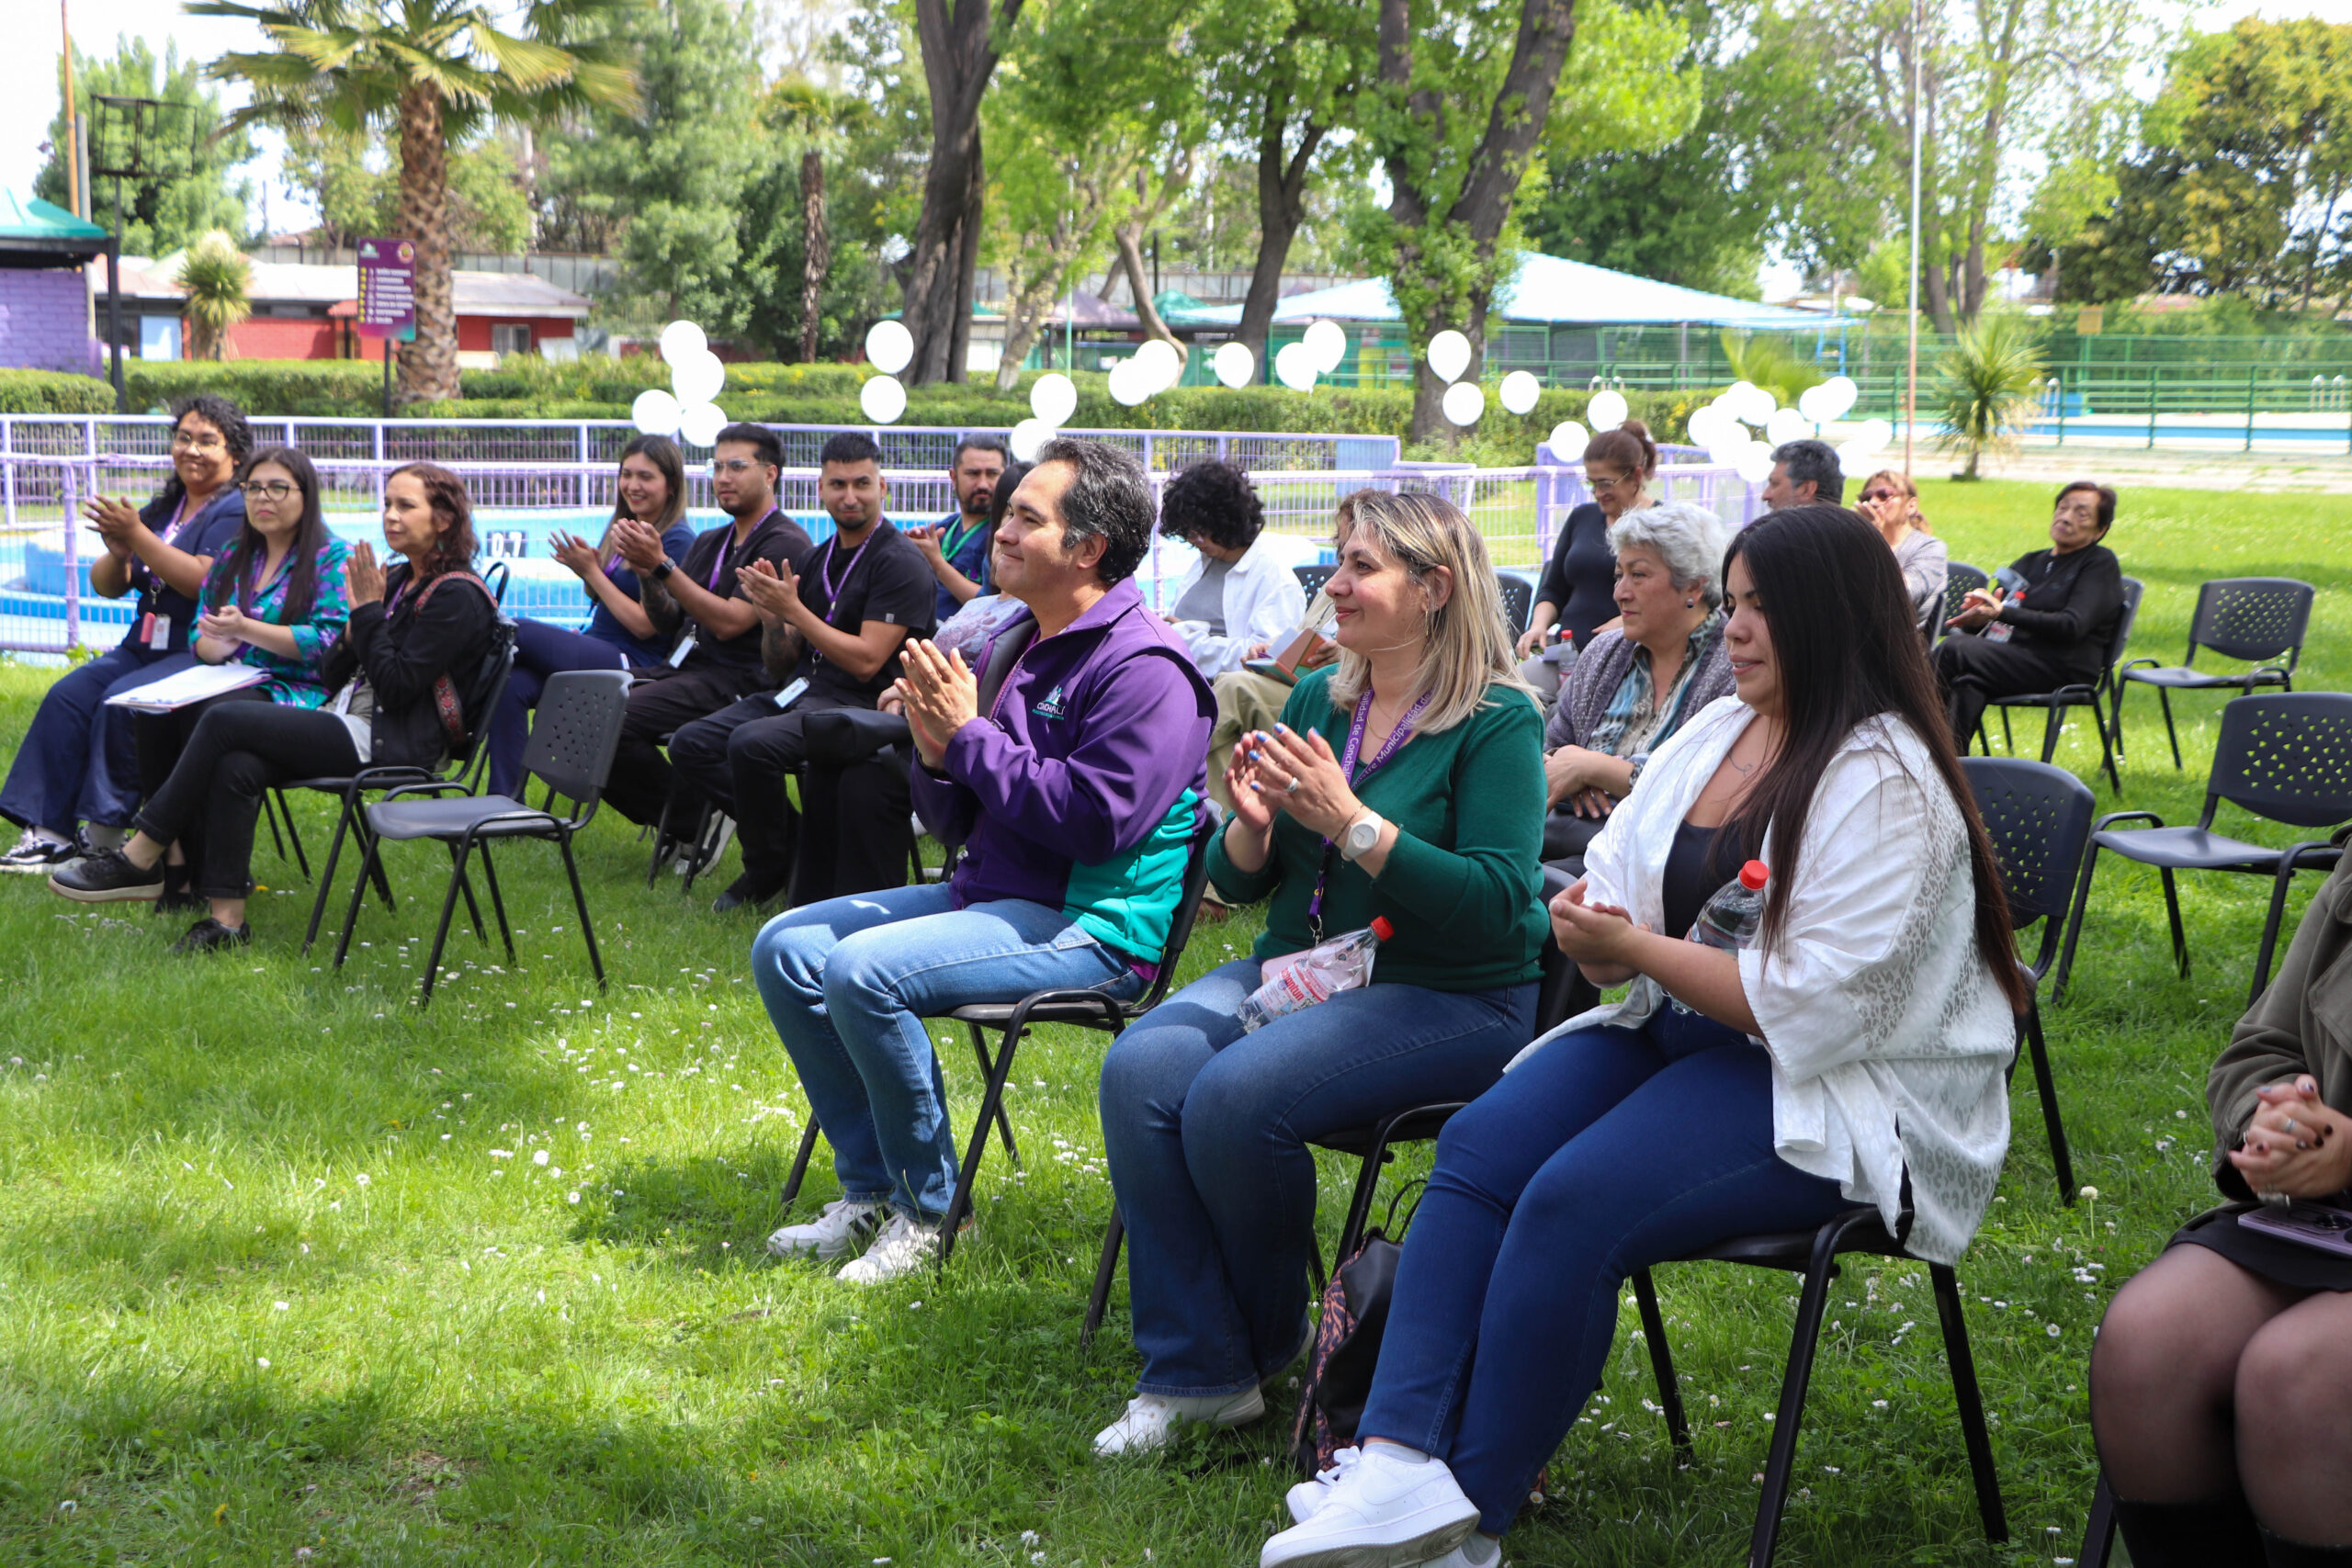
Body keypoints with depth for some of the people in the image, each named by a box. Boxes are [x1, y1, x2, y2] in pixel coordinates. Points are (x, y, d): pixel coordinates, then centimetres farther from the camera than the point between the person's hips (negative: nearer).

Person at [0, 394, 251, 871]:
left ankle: (107, 840, -20)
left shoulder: (234, 511, -7)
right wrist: (118, 555, -7)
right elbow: (107, 587, 17)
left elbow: (203, 582, -22)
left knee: (121, 701, -28)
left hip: (204, 653, -8)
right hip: (144, 645, 8)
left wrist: (137, 535, -20)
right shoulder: (163, 507, 18)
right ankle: (51, 832, -15)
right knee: (67, 695, -13)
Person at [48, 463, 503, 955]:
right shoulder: (398, 580, 19)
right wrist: (356, 619, -1)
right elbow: (333, 676, 17)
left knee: (225, 721, -18)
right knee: (236, 768, -20)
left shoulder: (456, 597, -8)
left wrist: (369, 612, -9)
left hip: (392, 741, -9)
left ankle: (139, 861, -10)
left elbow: (397, 686, -17)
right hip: (351, 722, 9)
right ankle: (227, 919, -21)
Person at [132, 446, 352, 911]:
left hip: (301, 694, -6)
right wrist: (215, 644, -7)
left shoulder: (332, 557, 1)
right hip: (232, 682, 6)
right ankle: (174, 860, -26)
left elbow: (329, 642, -11)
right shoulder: (233, 558, 22)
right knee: (152, 712, -25)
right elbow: (200, 639, 18)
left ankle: (205, 870, -28)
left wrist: (245, 630, -17)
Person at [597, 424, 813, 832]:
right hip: (681, 667, 9)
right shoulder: (708, 542, 22)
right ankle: (668, 816, 1)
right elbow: (665, 623, 16)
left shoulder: (785, 544, -7)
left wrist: (661, 565, -18)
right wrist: (645, 572, -4)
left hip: (735, 680, -9)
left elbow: (729, 622, -16)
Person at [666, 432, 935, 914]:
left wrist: (794, 610, -15)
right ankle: (793, 837, -5)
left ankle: (769, 871, -9)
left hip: (859, 705, -8)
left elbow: (866, 662, -16)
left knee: (751, 743, -31)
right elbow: (780, 667, 17)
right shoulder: (815, 561, 15)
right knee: (690, 744, -9)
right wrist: (772, 621, -5)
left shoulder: (900, 563, -8)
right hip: (797, 693, 8)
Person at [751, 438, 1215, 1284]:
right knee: (786, 946, 3)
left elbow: (1096, 821, -25)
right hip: (987, 894, 10)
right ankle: (869, 1187, 5)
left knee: (863, 970, -27)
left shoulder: (1142, 667, -14)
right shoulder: (1012, 644, 14)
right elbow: (956, 825, 16)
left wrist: (972, 736, -18)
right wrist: (935, 751, -7)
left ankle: (926, 1208, -10)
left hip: (1089, 925, -10)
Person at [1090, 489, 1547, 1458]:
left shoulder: (1499, 722, -8)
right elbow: (1236, 884, 15)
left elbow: (1496, 904, -19)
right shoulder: (1316, 699, 12)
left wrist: (1350, 821, -23)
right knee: (1141, 1069, -22)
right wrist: (1251, 825, -8)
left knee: (1234, 1096, -29)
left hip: (1450, 998, -6)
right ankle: (1193, 1369, -14)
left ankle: (1268, 1343, 0)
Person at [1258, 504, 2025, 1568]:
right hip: (1677, 1029, 8)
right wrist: (1591, 927, -9)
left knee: (1574, 1201, -28)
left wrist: (1631, 948, -16)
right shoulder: (1717, 732, 11)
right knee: (1478, 1147, -16)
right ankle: (1398, 1465, -28)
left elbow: (1808, 1005, -22)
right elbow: (1623, 888, 15)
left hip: (1826, 1091, -8)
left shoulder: (1886, 786, -15)